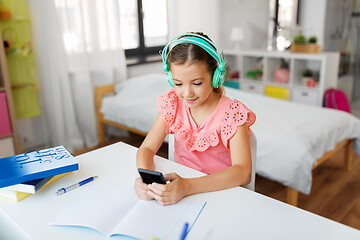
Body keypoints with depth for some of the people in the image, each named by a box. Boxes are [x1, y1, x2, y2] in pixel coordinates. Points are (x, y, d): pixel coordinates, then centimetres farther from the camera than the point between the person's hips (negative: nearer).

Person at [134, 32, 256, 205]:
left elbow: (243, 172, -26)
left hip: (219, 190, -3)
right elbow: (147, 148, -5)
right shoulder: (173, 104, -4)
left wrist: (187, 187, -40)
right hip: (178, 183, 3)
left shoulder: (231, 113, -16)